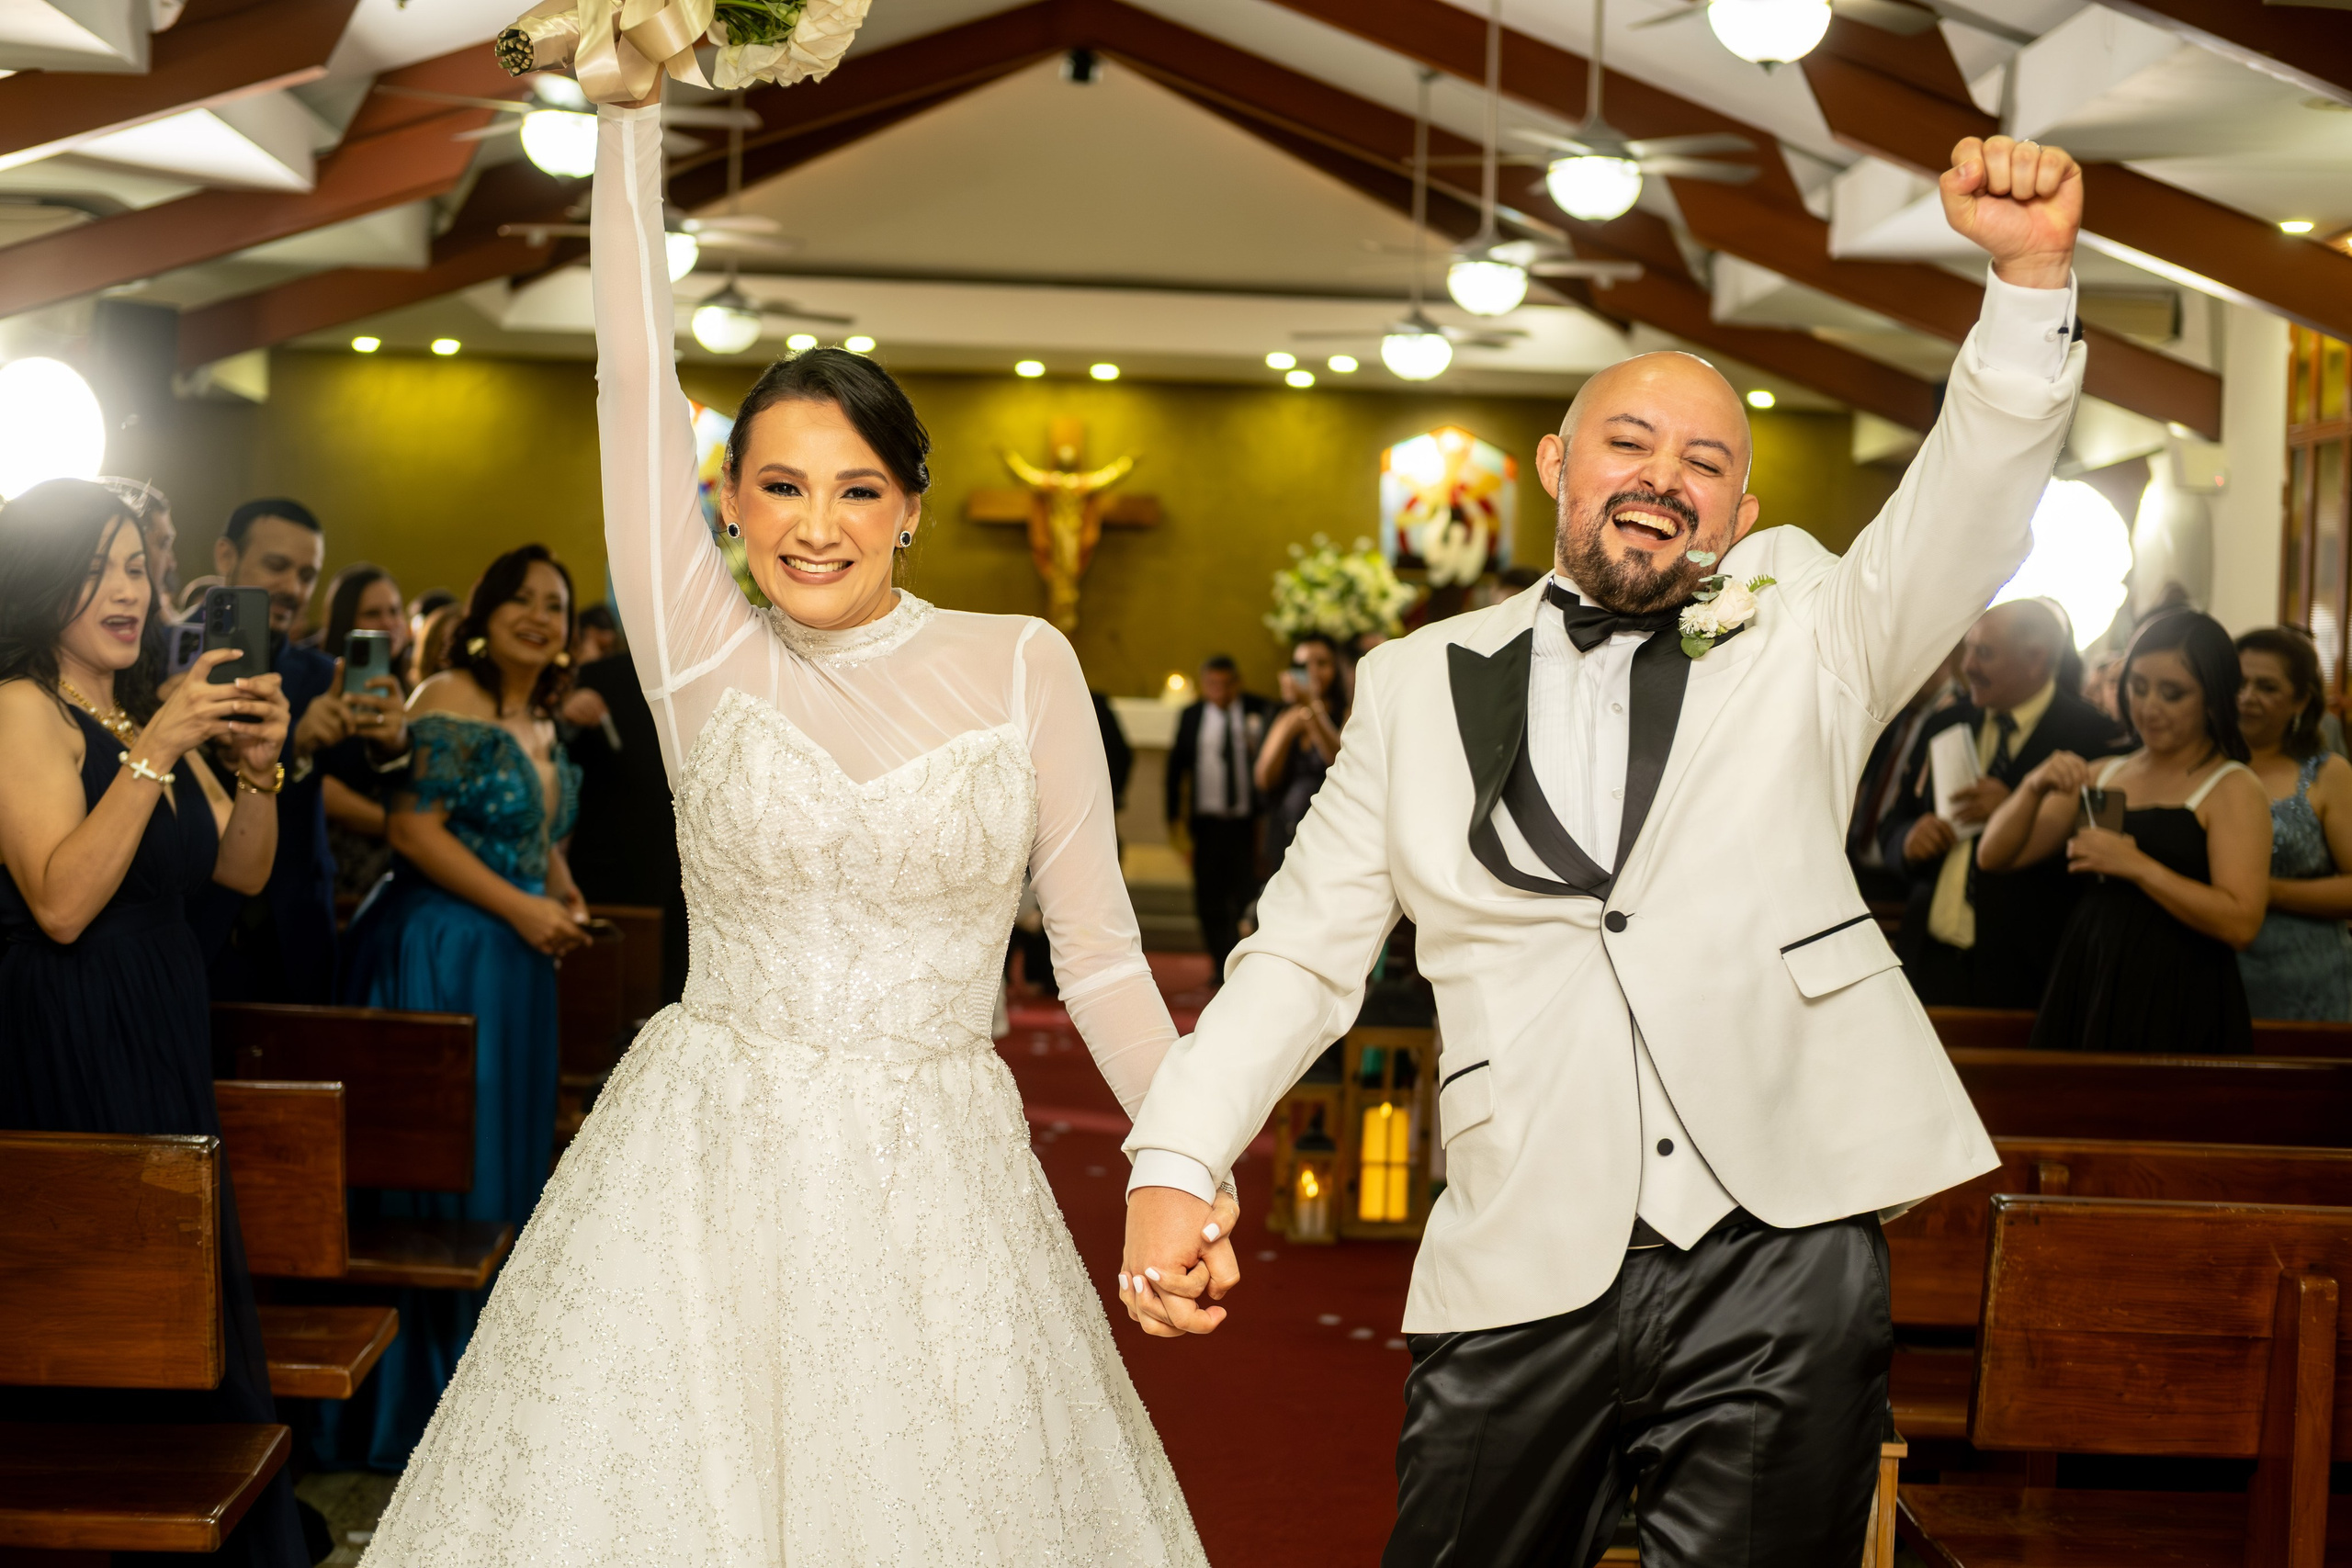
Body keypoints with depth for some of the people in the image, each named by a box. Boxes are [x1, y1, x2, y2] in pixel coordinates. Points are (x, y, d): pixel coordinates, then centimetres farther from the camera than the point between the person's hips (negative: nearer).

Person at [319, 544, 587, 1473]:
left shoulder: (542, 720, 15)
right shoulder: (450, 702, -11)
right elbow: (411, 827, -19)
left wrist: (565, 897, 6)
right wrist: (522, 907, -18)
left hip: (515, 962, 8)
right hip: (441, 955, -8)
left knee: (503, 1160, 11)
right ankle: (410, 1392, 9)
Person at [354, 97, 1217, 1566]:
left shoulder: (1023, 665, -1)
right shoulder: (704, 657, -1)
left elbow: (1096, 945, -1)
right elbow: (636, 370, -7)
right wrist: (635, 100, -11)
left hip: (937, 1183, 0)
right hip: (708, 1170, 0)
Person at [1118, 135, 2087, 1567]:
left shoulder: (1800, 633, 11)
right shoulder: (1421, 685, 13)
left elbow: (1972, 508, -4)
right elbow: (1303, 951, 12)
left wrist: (2032, 274, -20)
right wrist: (1175, 1165, -1)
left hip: (1779, 1268, -1)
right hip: (1523, 1283, 1)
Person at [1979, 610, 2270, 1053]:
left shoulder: (2234, 789, -3)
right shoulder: (2101, 776, 14)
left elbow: (2241, 923, -15)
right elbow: (1993, 856, 10)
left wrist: (2136, 866, -20)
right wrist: (2034, 788, -8)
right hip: (2086, 990, 5)